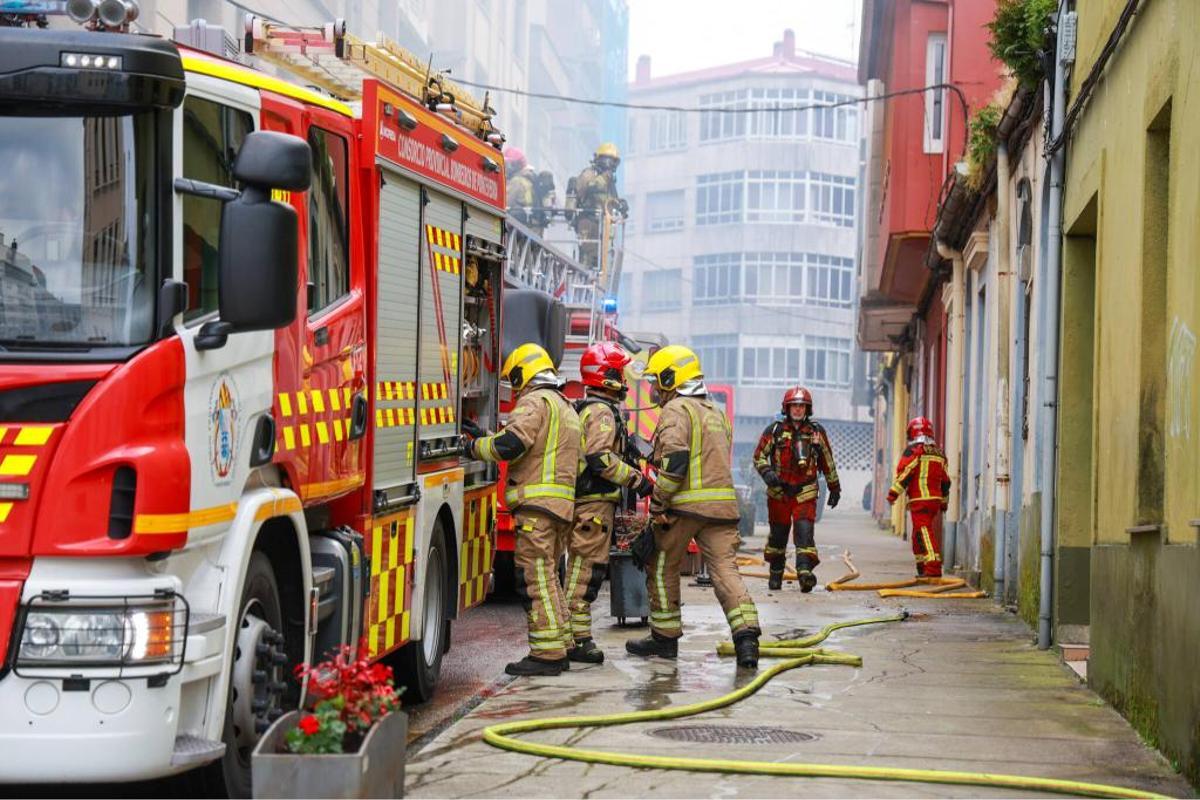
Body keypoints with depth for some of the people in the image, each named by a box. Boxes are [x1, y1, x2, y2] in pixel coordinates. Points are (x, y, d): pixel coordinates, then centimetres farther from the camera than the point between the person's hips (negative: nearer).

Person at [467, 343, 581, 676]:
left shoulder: (535, 401, -7)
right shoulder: (566, 407, 24)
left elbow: (510, 445, -19)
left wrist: (476, 446, -3)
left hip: (538, 502, -10)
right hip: (562, 504, 10)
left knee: (536, 576, -9)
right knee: (547, 576, 16)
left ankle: (547, 653, -11)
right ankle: (562, 647, 17)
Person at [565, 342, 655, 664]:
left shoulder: (585, 409, 20)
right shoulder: (602, 412, -13)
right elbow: (599, 458, -24)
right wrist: (636, 480, -19)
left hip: (582, 501, 11)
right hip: (595, 501, -11)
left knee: (581, 569, 13)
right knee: (587, 569, -9)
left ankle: (575, 637, 17)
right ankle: (578, 639, -9)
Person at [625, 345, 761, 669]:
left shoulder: (676, 410, -7)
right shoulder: (716, 412, 21)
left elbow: (675, 460, -19)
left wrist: (657, 504, -15)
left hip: (683, 506, -7)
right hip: (722, 504, 7)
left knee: (663, 569, 11)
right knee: (725, 569, -2)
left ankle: (665, 636, 18)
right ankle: (746, 635, -17)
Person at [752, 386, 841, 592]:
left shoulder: (817, 432, 5)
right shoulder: (775, 430, 0)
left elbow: (828, 461, 14)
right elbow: (759, 456, 2)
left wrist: (834, 488, 17)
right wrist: (767, 473, -17)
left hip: (805, 493, 0)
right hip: (779, 491, 0)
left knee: (805, 531, -14)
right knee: (778, 533, 9)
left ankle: (805, 571, -23)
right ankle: (775, 573, 24)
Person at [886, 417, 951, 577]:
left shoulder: (914, 450, -5)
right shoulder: (939, 453, 18)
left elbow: (904, 473, -13)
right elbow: (945, 481, 22)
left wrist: (893, 493, -11)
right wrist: (944, 502, 30)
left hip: (920, 500, -8)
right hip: (935, 499, 8)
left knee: (924, 533, -12)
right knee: (918, 534, 18)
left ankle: (933, 569, -23)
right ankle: (922, 569, 21)